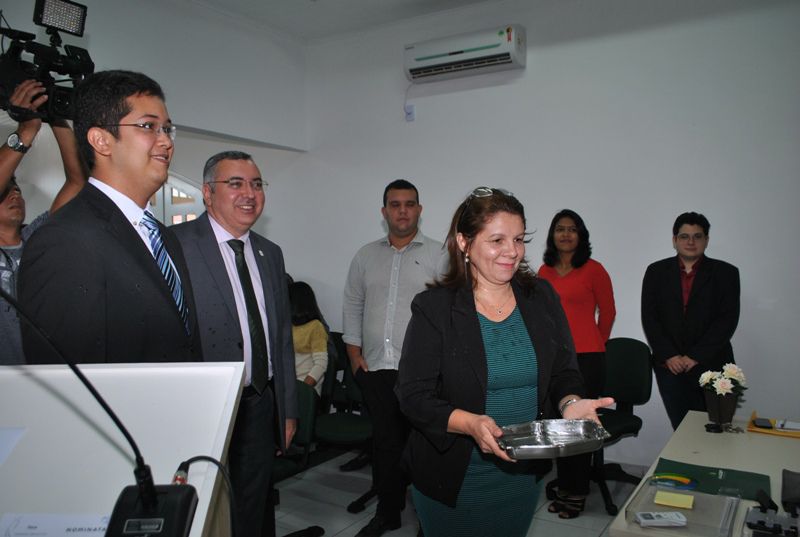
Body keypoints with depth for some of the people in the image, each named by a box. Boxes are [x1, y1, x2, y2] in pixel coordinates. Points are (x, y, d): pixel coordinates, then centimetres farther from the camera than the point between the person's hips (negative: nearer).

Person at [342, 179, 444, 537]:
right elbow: (353, 307, 16)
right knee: (385, 441, 12)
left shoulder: (437, 255, 0)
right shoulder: (366, 256, 13)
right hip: (374, 369, 4)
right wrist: (354, 353, 9)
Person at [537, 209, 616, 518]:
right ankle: (563, 486, 30)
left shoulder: (593, 269, -4)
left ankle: (577, 493, 19)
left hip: (586, 359, -4)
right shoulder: (544, 271, 7)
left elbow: (607, 313, 7)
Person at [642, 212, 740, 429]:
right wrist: (669, 356, -7)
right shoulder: (656, 272, 8)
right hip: (670, 366, 1)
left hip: (711, 365, -1)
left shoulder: (725, 273, 4)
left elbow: (728, 319, -4)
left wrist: (695, 357, -10)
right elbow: (649, 317, 3)